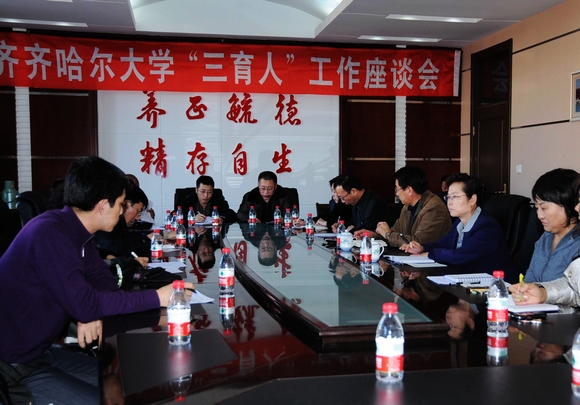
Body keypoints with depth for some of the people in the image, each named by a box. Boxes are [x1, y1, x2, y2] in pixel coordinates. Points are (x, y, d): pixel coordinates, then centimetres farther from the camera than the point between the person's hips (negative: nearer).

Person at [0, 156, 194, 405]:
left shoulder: (76, 231, 2)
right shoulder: (50, 234, -27)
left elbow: (103, 279, 8)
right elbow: (84, 304, -31)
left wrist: (93, 312, -14)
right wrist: (156, 298, -26)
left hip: (42, 351, 9)